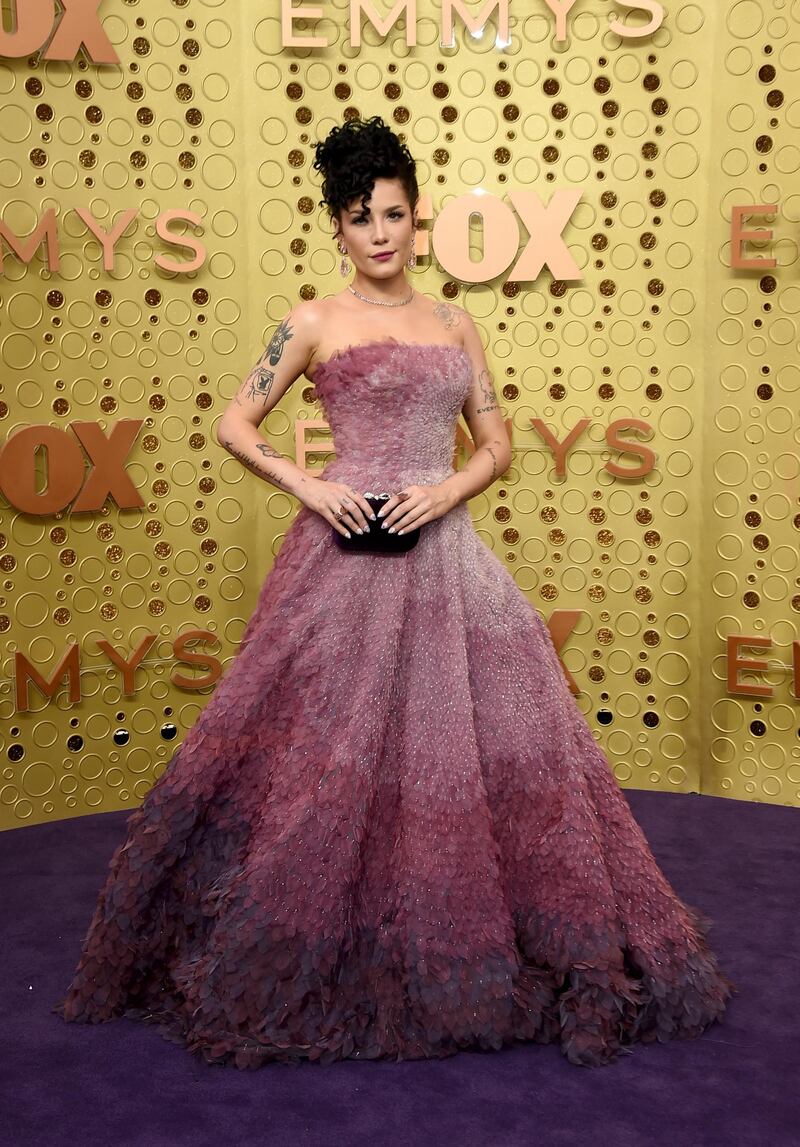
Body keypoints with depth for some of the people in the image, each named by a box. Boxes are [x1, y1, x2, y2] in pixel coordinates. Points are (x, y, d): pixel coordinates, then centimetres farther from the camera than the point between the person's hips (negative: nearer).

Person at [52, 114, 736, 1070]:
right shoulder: (314, 323, 3)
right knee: (328, 747, -3)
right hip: (348, 550, -4)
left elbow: (497, 444, 14)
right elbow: (234, 426, 4)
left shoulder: (454, 323, 14)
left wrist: (451, 488, -6)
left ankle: (462, 950, 19)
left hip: (443, 550, 4)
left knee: (485, 732, 2)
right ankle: (308, 960, 14)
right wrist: (304, 484, -10)